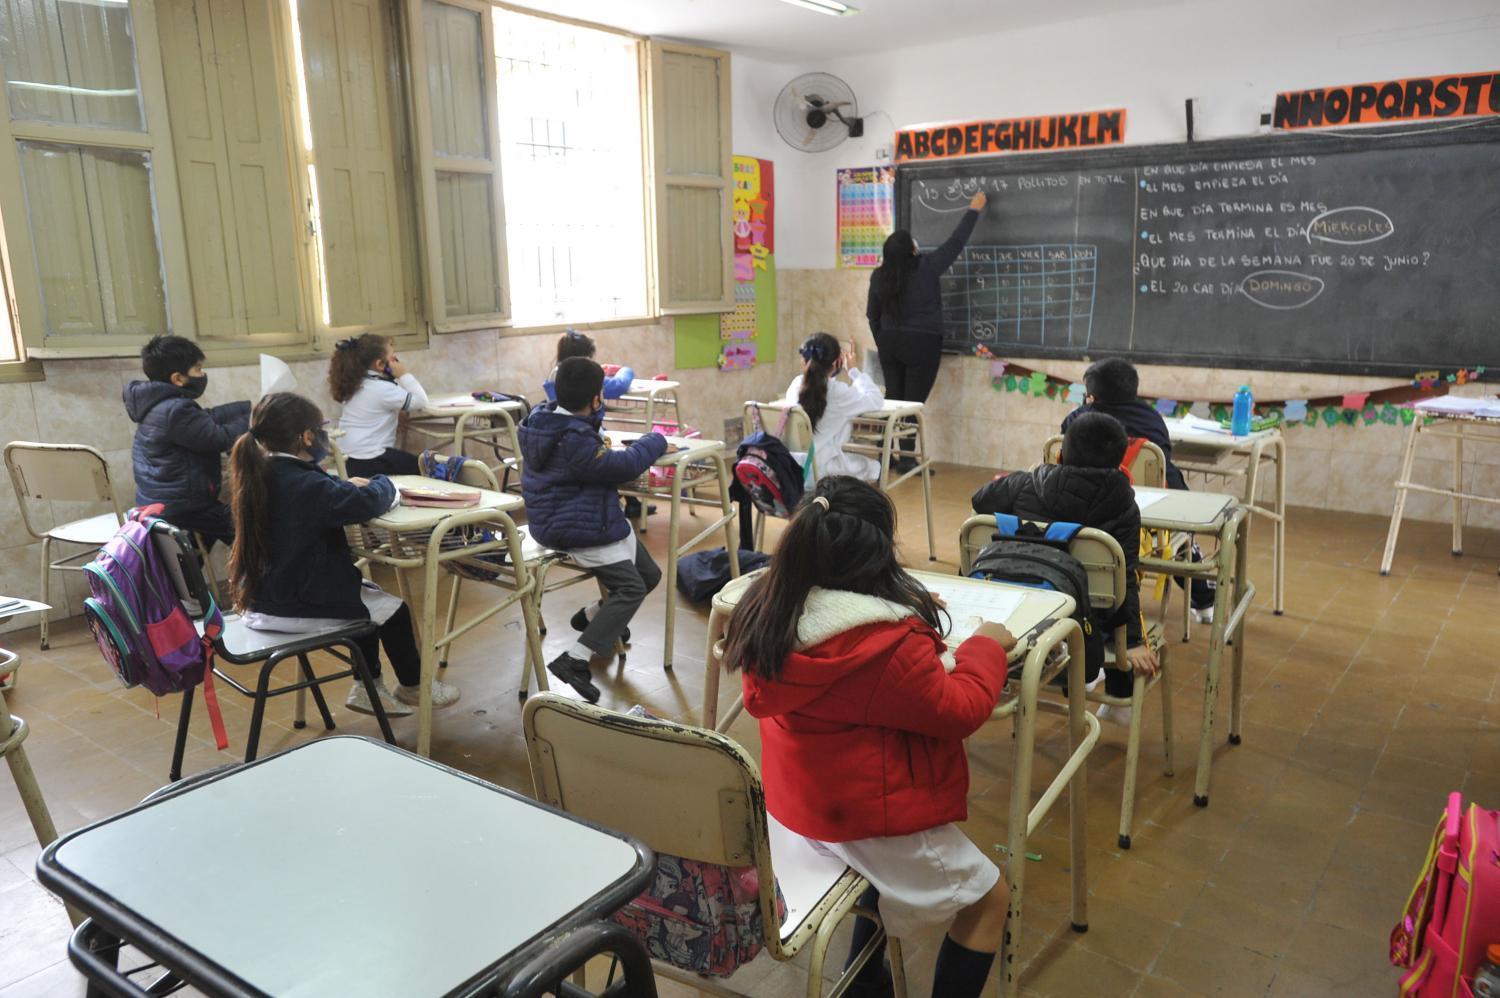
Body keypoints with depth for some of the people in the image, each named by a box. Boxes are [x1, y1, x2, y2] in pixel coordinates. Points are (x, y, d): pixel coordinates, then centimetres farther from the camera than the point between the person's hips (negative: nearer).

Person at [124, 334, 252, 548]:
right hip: (181, 511, -10)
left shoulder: (158, 405, 6)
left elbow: (209, 418, 9)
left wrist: (251, 407, 4)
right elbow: (221, 438, -25)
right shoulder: (176, 411, -25)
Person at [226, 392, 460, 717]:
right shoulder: (305, 485, -26)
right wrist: (383, 483, -5)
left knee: (368, 595, 26)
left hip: (260, 599, 9)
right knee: (393, 611, 10)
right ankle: (413, 687, 31)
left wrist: (346, 485, 3)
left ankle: (368, 688, 33)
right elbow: (369, 502, -26)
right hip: (294, 609, -9)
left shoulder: (258, 475, 2)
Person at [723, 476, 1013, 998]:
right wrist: (986, 646, -1)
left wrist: (905, 611, 12)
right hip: (866, 814, -7)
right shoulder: (888, 642, -31)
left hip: (797, 799, 8)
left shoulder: (771, 608, -8)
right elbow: (960, 710, -17)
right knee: (989, 896, 15)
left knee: (886, 868, 34)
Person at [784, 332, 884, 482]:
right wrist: (854, 370, 6)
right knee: (873, 466, 19)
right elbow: (876, 400, -3)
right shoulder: (837, 391, -17)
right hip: (819, 469, -6)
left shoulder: (796, 384, 1)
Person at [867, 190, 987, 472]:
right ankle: (906, 459, 0)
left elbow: (872, 314, 9)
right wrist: (974, 210, 8)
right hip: (921, 344, -5)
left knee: (893, 398, 12)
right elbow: (955, 243, -5)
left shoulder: (879, 276, 0)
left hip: (890, 343, 5)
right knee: (914, 402, -1)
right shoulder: (926, 267, -13)